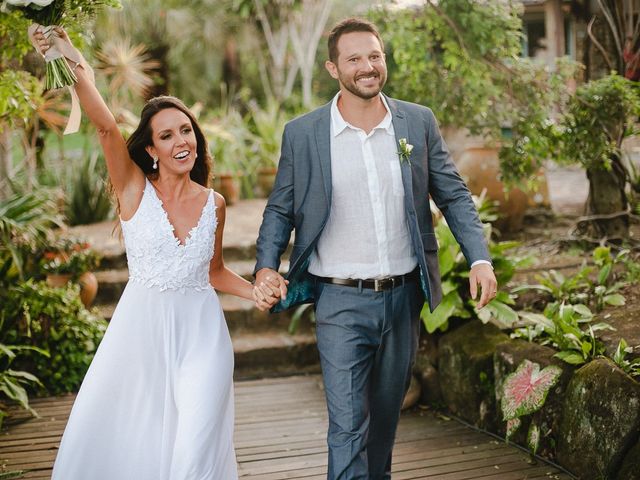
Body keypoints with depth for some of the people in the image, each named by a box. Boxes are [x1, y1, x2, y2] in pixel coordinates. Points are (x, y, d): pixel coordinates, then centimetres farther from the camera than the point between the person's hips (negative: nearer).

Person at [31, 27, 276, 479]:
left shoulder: (213, 203, 3)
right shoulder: (135, 189, -5)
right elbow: (106, 127, -24)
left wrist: (254, 291, -1)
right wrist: (76, 70, -39)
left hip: (200, 332, 1)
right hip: (142, 328, -1)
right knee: (121, 442, 7)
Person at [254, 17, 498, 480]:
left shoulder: (419, 122, 0)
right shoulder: (301, 134, -4)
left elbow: (455, 195, 5)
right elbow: (280, 209, 4)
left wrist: (480, 258, -7)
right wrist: (267, 265, -12)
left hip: (404, 297, 3)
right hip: (341, 302, -3)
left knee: (386, 411, 20)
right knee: (347, 424, -4)